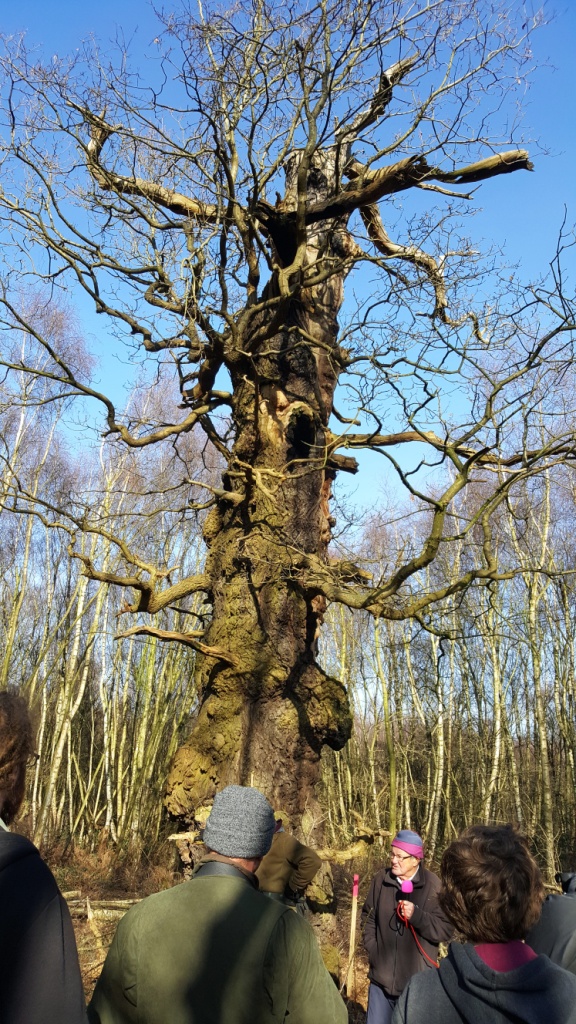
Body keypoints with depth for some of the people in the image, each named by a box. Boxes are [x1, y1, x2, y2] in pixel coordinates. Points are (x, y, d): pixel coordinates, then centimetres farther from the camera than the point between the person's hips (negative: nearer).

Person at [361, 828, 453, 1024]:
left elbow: (446, 930, -14)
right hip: (382, 976, 3)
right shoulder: (381, 879, -2)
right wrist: (372, 947, 2)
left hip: (417, 980, -3)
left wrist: (417, 915, -26)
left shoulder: (432, 886, -13)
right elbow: (368, 917, 12)